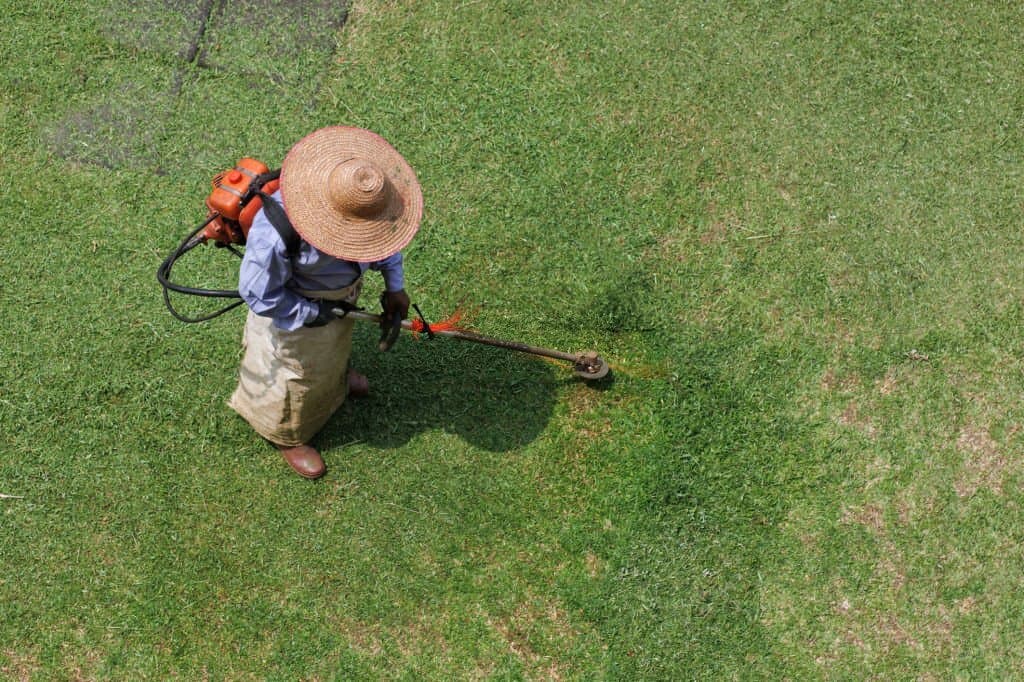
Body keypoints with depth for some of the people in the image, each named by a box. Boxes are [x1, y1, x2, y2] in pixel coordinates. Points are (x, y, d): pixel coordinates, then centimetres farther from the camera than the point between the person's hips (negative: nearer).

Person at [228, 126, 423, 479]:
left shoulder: (359, 190, -28)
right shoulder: (276, 235, -47)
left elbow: (381, 227, -5)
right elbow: (259, 294, -30)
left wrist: (394, 284, 0)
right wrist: (313, 314, -22)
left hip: (340, 292, 6)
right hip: (293, 310, -5)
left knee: (335, 343, 37)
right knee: (294, 376, 22)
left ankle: (336, 376, 72)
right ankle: (287, 436, 53)